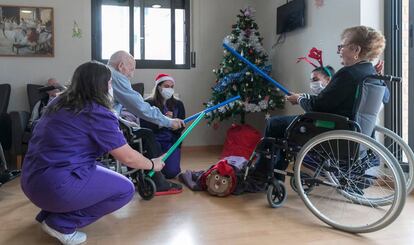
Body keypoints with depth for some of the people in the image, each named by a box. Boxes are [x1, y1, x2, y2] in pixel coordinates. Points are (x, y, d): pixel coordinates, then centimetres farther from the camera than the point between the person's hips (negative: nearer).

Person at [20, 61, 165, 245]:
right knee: (125, 189, 3)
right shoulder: (98, 114, -13)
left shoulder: (59, 103, 12)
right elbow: (128, 158, -9)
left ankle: (49, 213, 19)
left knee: (97, 172, 28)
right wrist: (153, 164, 10)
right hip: (57, 186, -9)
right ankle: (62, 224, 1)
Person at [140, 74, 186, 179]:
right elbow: (144, 127, -11)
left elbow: (179, 129, 2)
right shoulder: (148, 104, -3)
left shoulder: (178, 104, 6)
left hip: (171, 142, 2)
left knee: (171, 172, -16)